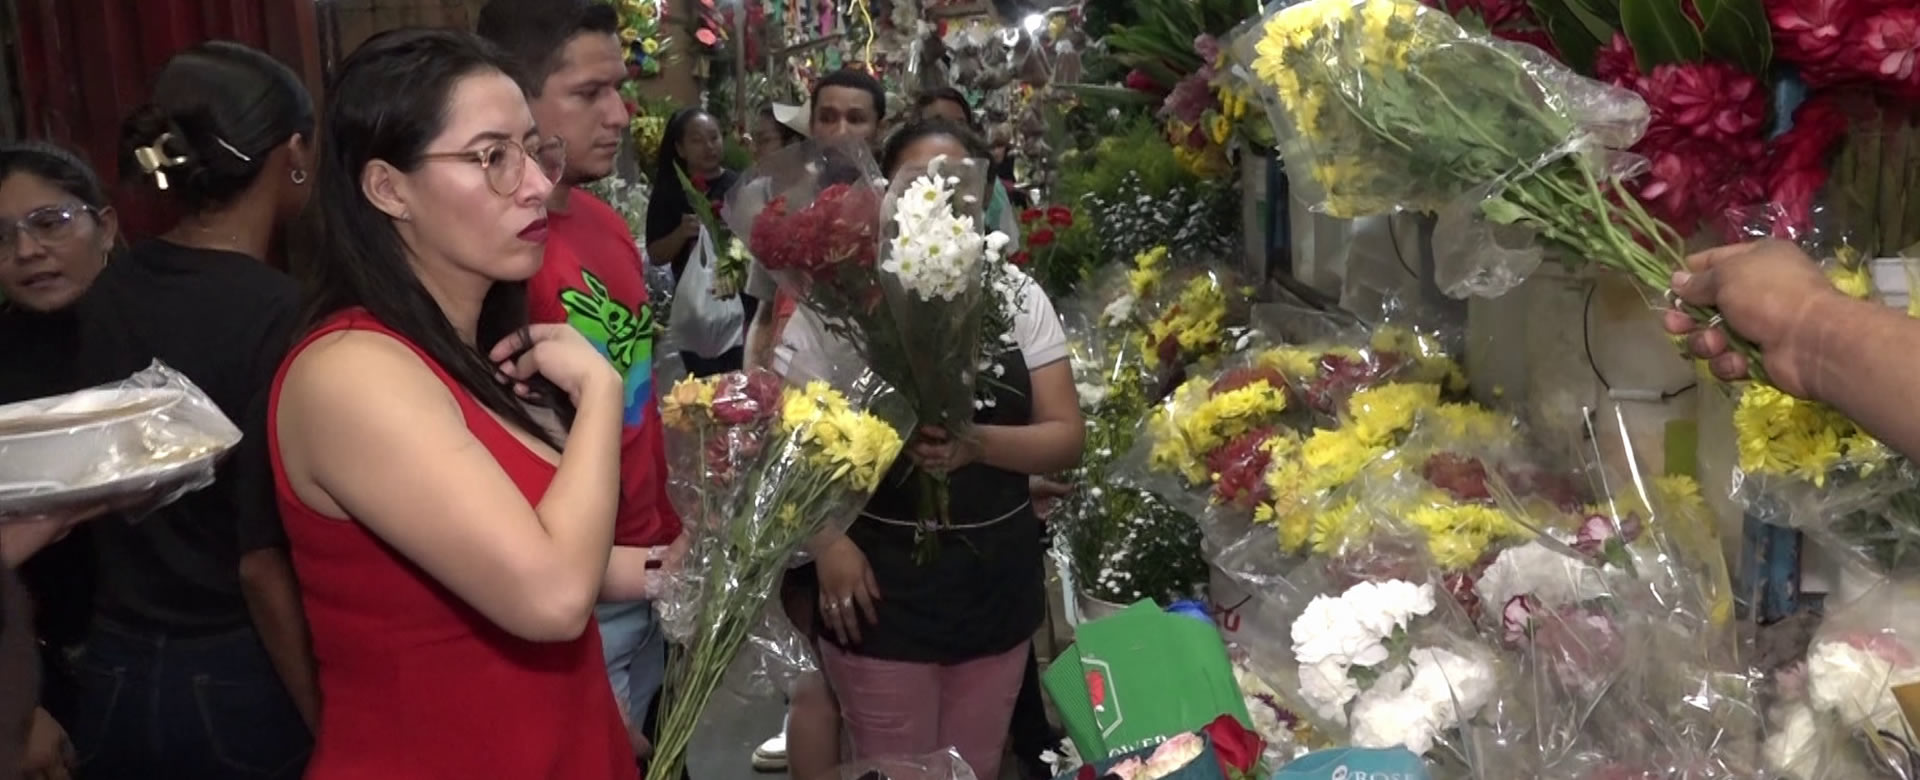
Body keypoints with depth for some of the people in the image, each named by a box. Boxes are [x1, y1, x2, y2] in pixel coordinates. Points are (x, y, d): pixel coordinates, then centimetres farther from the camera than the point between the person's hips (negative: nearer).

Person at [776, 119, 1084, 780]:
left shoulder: (1019, 297, 1)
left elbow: (1067, 437, -2)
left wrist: (979, 443, -21)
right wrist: (828, 543, -20)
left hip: (998, 579, 3)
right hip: (880, 582, -3)